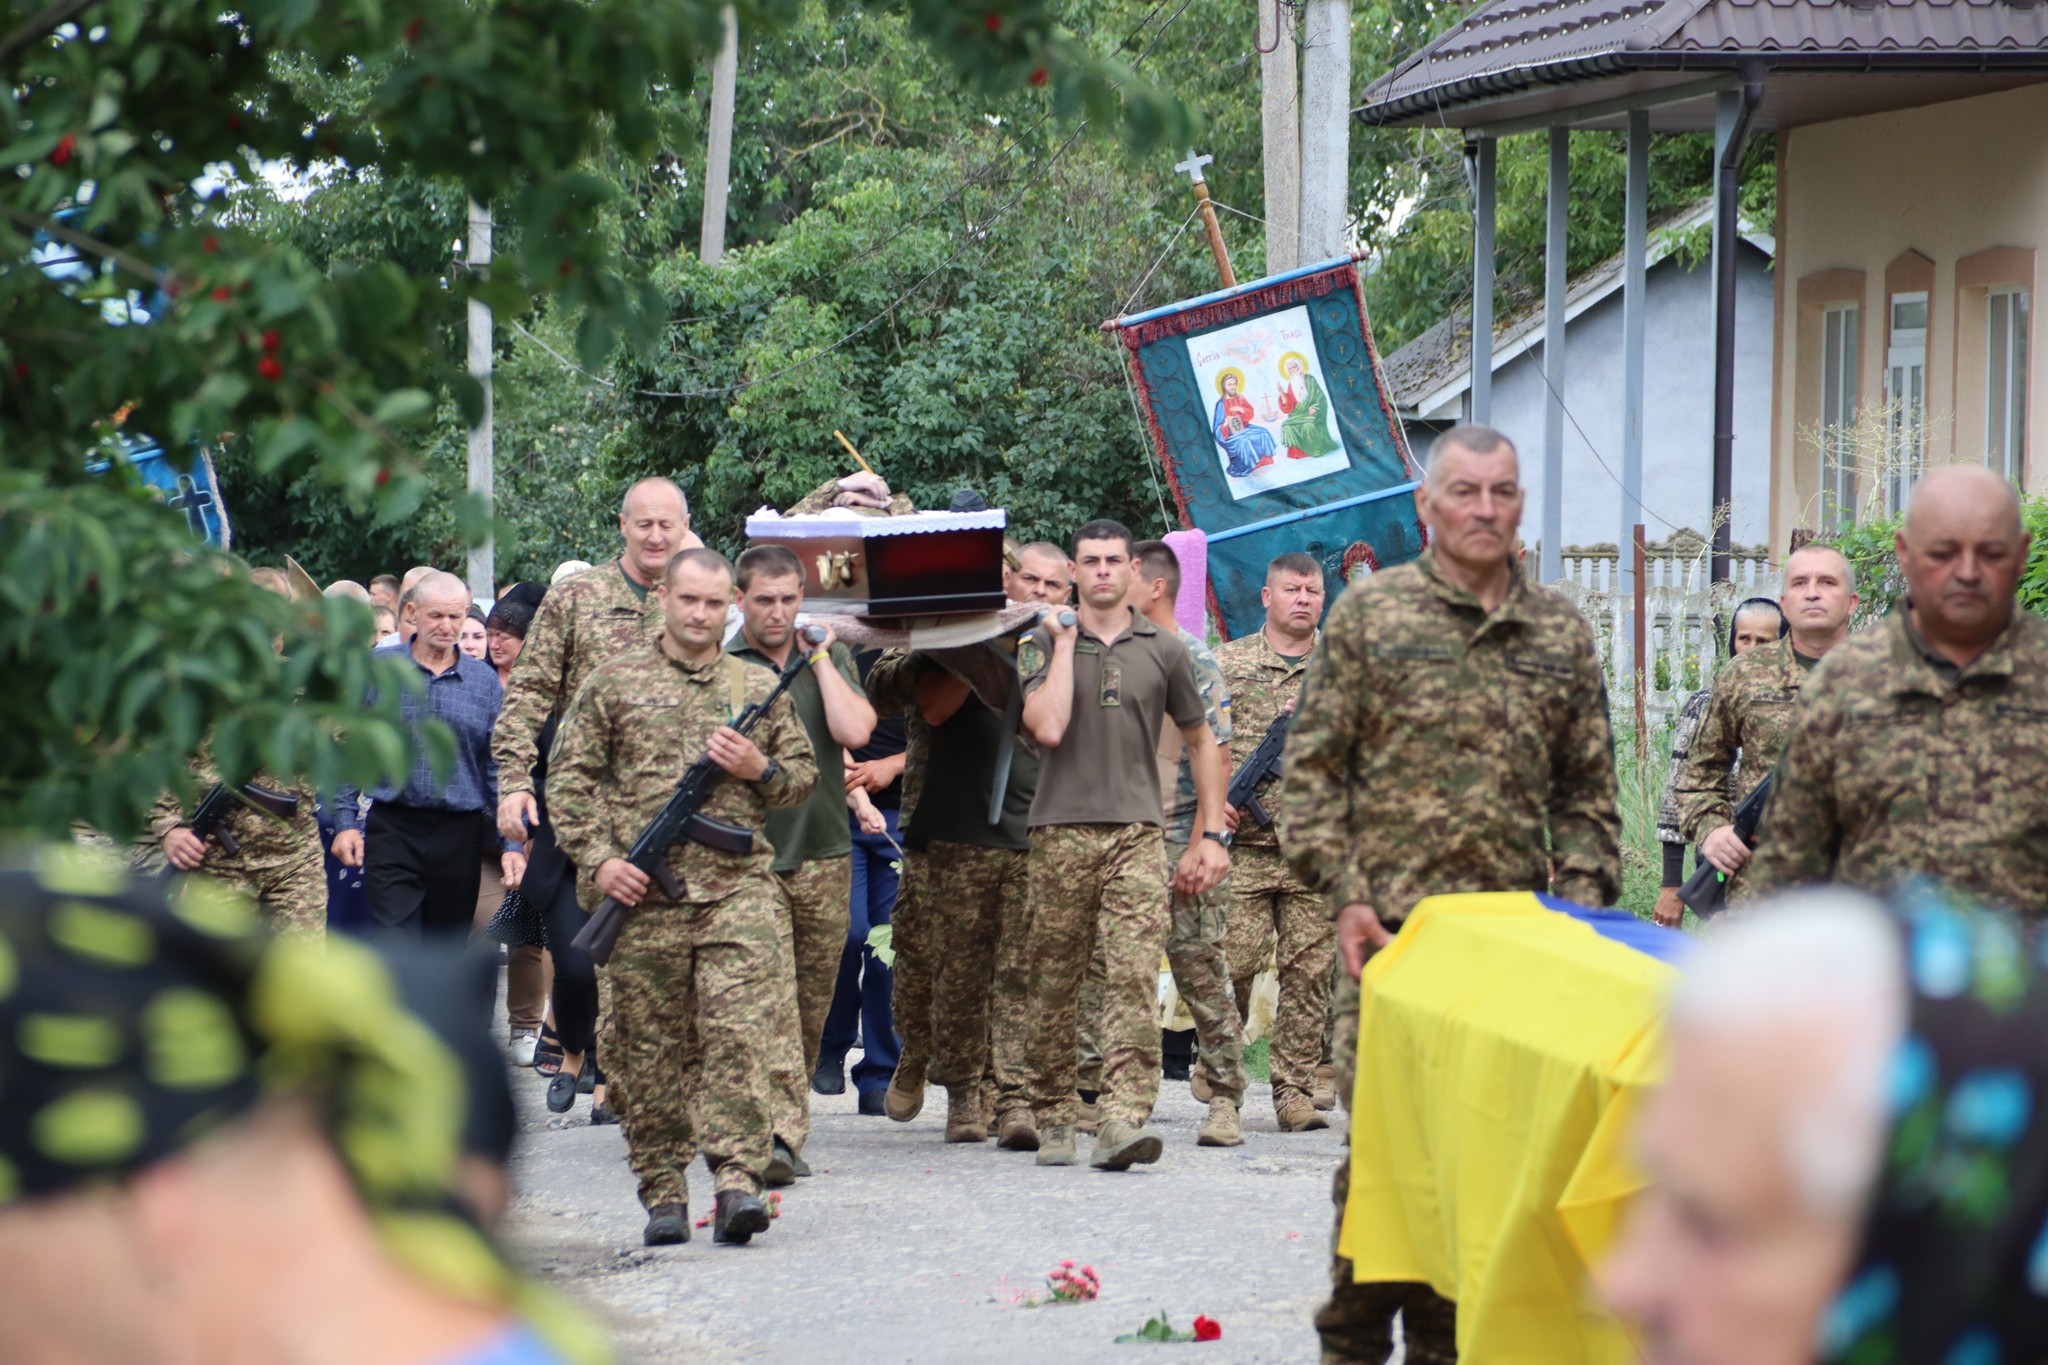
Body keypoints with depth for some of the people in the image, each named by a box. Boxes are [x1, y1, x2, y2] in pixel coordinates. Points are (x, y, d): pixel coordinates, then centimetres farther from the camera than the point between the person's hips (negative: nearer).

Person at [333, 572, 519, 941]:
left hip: (461, 837, 2)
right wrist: (345, 822, -2)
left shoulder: (484, 680, 7)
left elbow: (499, 768, 8)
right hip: (393, 830, -2)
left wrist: (511, 842, 0)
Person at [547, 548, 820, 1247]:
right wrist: (597, 859, -5)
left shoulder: (759, 687, 14)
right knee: (649, 1046, 3)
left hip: (737, 883, 0)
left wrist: (760, 769, -2)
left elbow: (805, 774, 20)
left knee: (739, 1033, -13)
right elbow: (569, 778, 7)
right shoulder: (614, 683, 9)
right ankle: (663, 1192, 11)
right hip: (643, 892, 0)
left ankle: (738, 1182, -17)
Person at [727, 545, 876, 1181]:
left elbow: (854, 731, -6)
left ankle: (786, 1132, 17)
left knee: (811, 1007, 7)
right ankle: (779, 1132, -23)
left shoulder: (830, 658, 11)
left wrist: (819, 656, -1)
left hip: (824, 853, 3)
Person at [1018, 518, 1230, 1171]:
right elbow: (1047, 726, -11)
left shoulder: (1163, 650, 11)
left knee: (1134, 978, -13)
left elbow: (1202, 743, 20)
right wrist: (1064, 643, -5)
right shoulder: (1043, 644, 6)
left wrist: (1212, 835, 13)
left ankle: (1123, 1120, -20)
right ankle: (1054, 1117, 16)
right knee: (1053, 983, 4)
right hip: (1060, 830, 0)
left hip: (1137, 830, 0)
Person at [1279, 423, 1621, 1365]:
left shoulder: (1560, 634, 14)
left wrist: (1579, 902, 3)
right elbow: (1312, 766, 4)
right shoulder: (1371, 611, 6)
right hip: (1395, 925, -3)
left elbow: (1588, 792, 17)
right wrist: (1343, 893, -6)